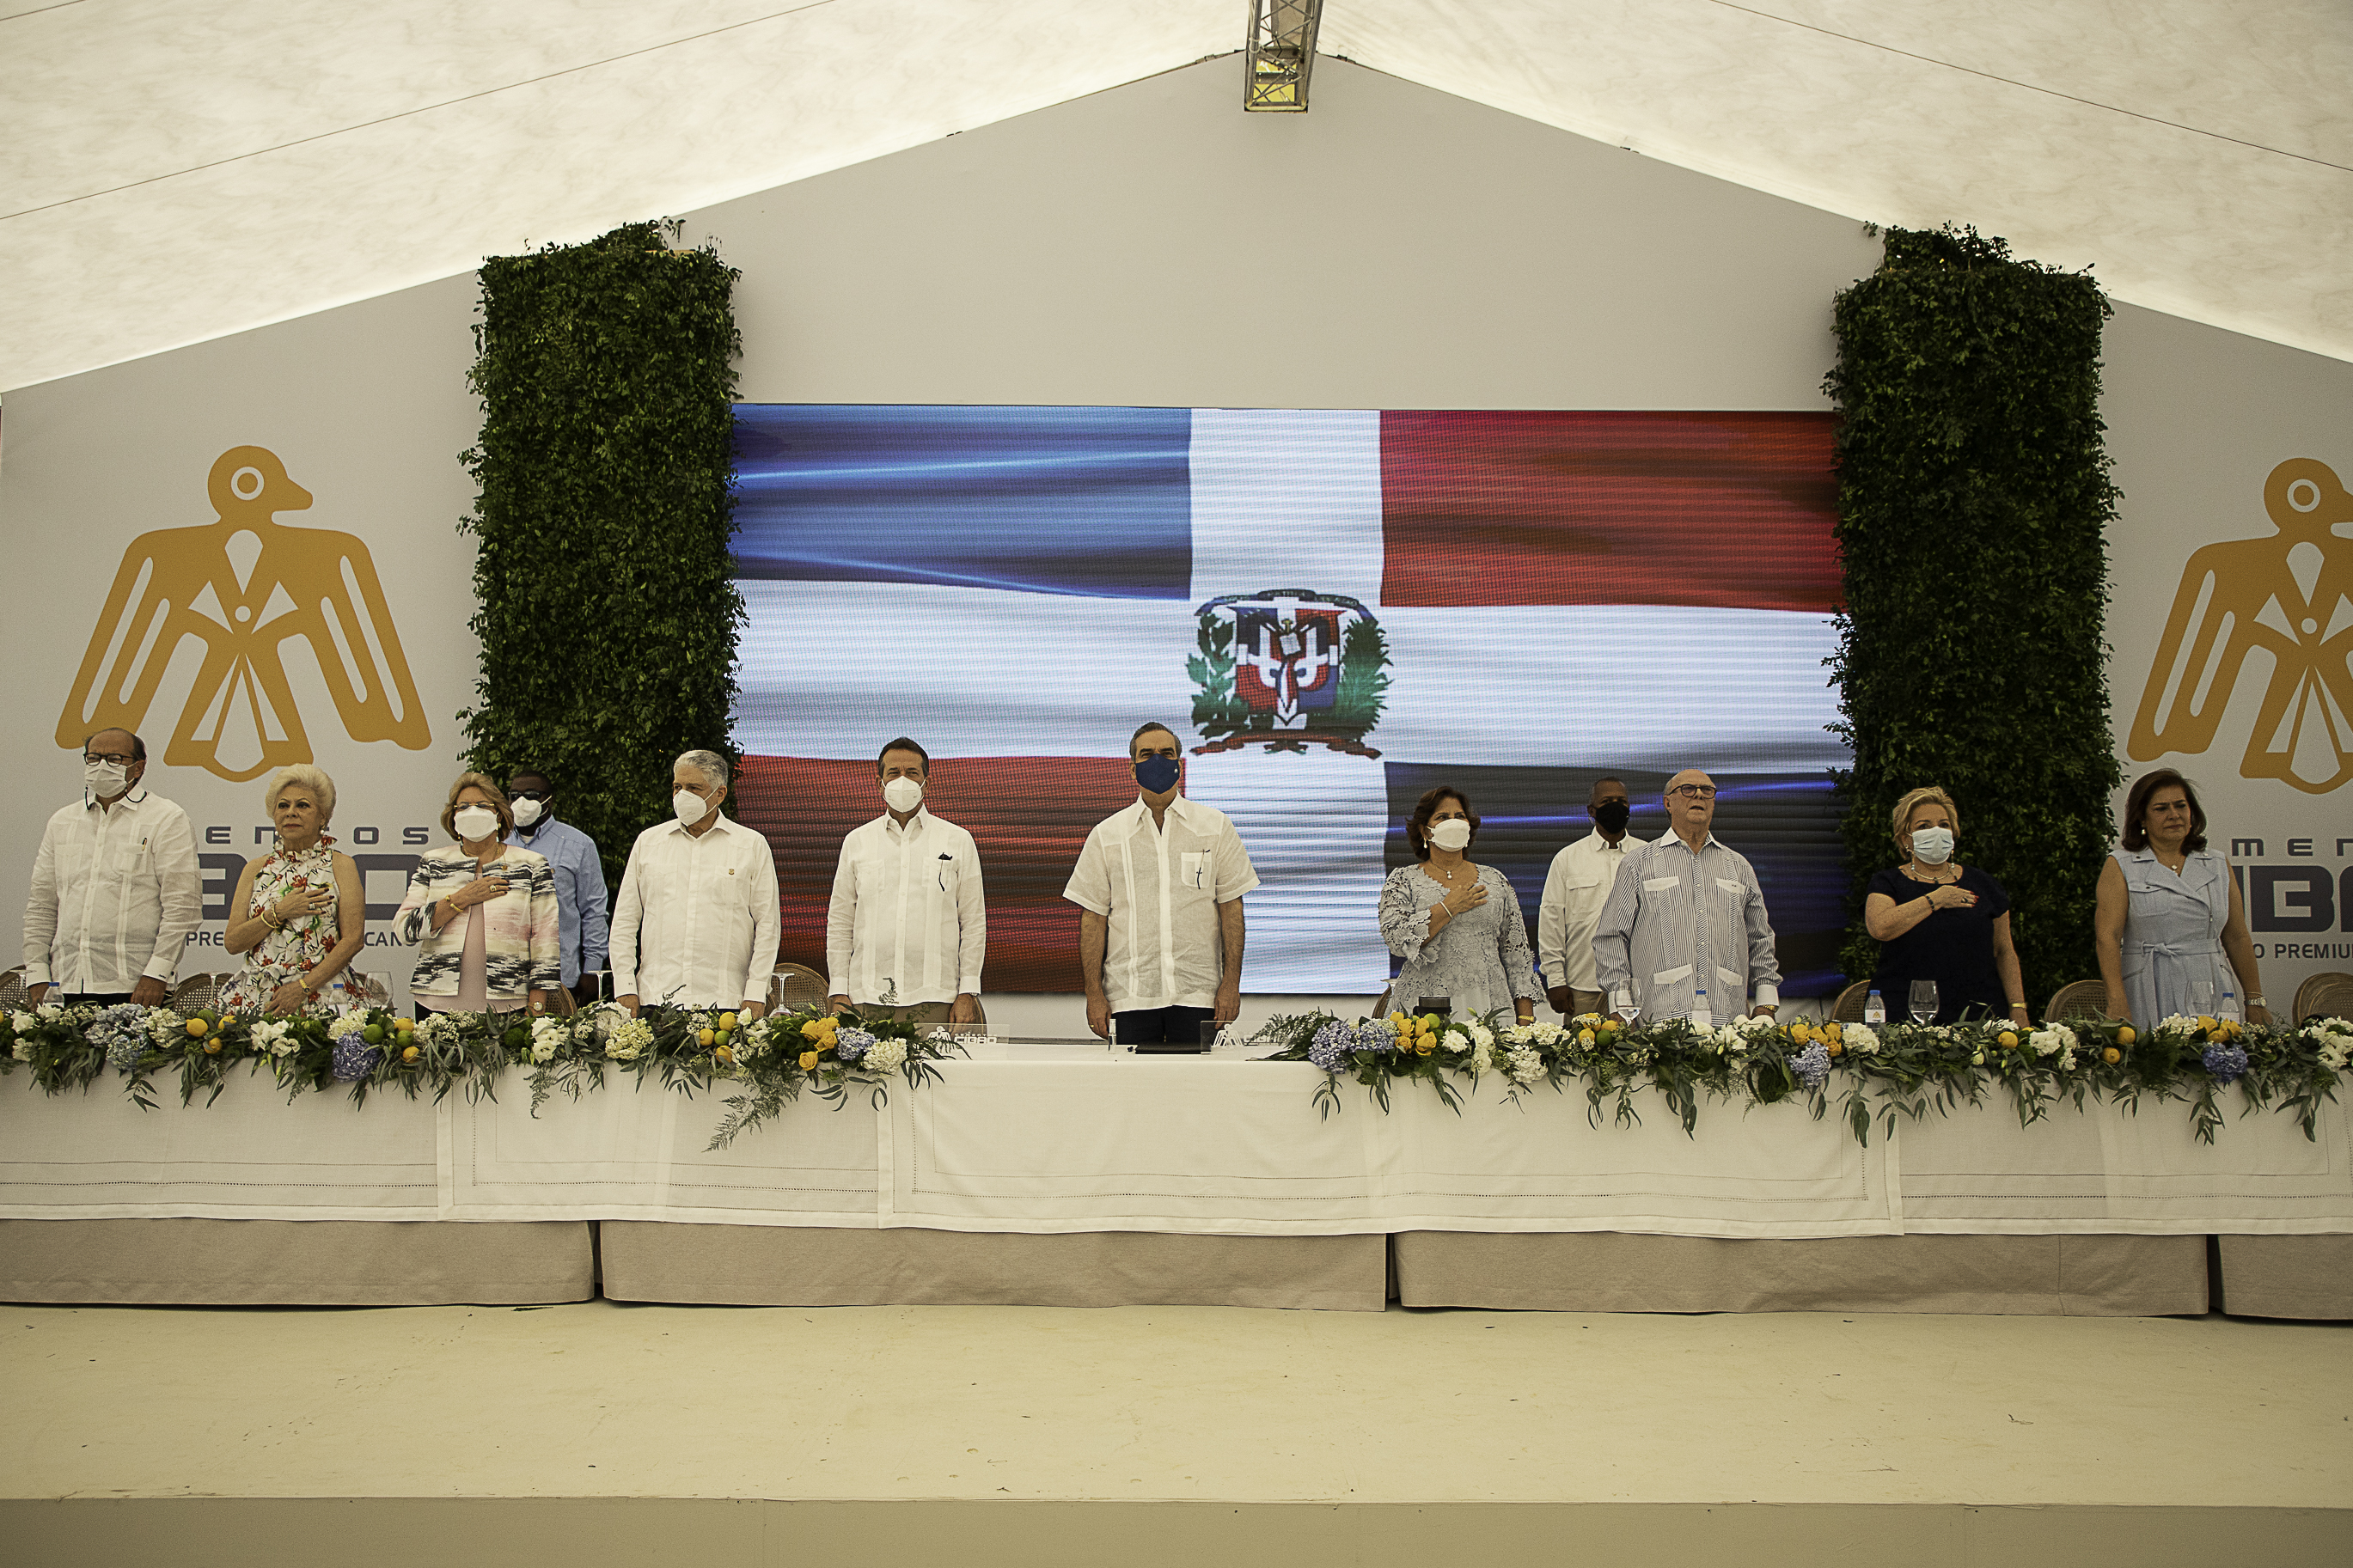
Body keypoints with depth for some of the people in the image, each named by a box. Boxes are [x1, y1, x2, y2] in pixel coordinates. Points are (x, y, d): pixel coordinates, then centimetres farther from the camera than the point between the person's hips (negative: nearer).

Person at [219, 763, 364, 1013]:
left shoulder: (340, 866, 4)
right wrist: (278, 913, -7)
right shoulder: (257, 869, 14)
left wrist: (302, 988, -12)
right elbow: (232, 942, 9)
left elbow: (353, 939, -5)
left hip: (323, 996, -3)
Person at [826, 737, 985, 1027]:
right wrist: (839, 993, 4)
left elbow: (974, 923, 6)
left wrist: (967, 994, -1)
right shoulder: (856, 842, 12)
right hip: (868, 1000, 1)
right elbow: (839, 923, 13)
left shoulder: (958, 841, 8)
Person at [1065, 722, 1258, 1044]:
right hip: (1130, 996, 0)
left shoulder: (1215, 827, 7)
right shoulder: (1106, 835, 6)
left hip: (1198, 993, 0)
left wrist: (1231, 983, -2)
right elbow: (1093, 918, 5)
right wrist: (1094, 994, -1)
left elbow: (1231, 908, 6)